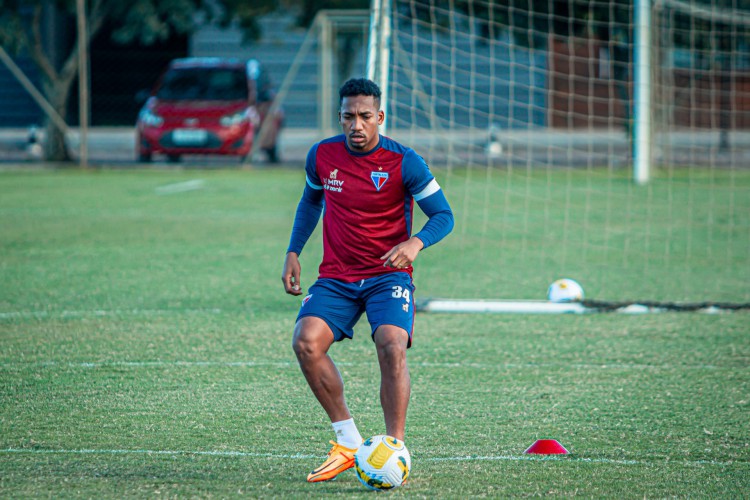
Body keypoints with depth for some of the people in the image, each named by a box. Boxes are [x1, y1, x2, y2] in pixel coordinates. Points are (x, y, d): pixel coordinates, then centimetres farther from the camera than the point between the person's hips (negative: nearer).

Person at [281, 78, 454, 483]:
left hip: (388, 275, -3)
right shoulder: (322, 156, 2)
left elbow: (443, 215, -6)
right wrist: (293, 253, 13)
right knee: (306, 342, -22)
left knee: (392, 346, -29)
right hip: (335, 277, 3)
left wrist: (415, 243, -26)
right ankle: (348, 442, -9)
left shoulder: (404, 162, -9)